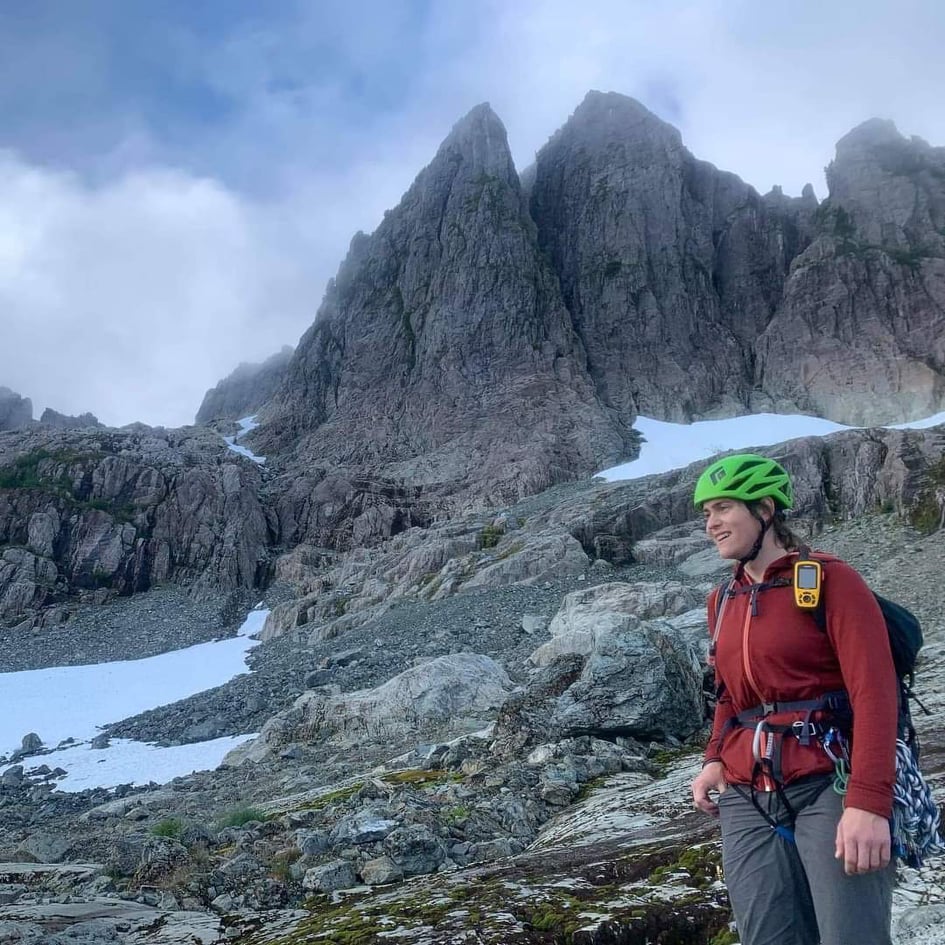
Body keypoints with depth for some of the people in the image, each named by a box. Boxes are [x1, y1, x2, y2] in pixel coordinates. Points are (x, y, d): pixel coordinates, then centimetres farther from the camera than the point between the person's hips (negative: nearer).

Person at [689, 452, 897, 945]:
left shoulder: (830, 579, -6)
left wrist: (868, 801, -23)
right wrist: (715, 758, 6)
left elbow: (875, 692, -14)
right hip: (747, 798, 5)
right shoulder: (722, 601, 13)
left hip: (830, 786, -5)